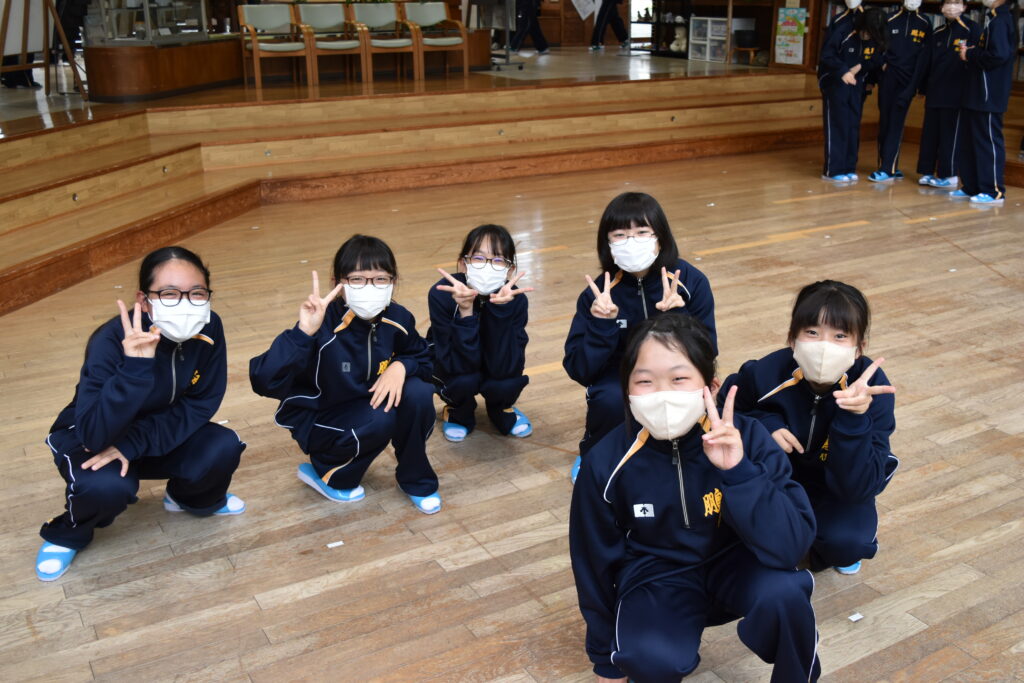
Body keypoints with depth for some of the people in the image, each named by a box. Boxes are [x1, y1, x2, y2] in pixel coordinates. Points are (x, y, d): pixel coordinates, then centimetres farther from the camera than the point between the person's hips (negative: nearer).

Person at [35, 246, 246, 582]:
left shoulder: (208, 328, -22)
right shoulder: (111, 340, -34)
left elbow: (201, 404, -14)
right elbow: (96, 435, -39)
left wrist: (132, 444, -26)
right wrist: (134, 366, -52)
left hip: (161, 435, 4)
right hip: (89, 440, -4)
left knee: (223, 448, -21)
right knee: (108, 486, -35)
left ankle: (192, 497, 14)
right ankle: (67, 534, 2)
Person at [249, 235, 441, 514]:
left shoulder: (397, 319, -15)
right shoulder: (323, 326, -31)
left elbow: (423, 359, 3)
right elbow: (264, 383, -40)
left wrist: (401, 366, -20)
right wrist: (303, 333, -52)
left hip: (367, 405, 5)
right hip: (318, 418, -5)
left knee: (418, 394, -21)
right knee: (381, 419, -31)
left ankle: (415, 480, 3)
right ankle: (326, 473, -1)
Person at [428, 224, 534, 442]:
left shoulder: (516, 300, -27)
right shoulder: (442, 295, -31)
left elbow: (504, 368, -34)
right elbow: (461, 365, -35)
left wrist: (500, 309, -45)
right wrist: (465, 311, -48)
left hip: (496, 365, 1)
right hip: (452, 367, -1)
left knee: (506, 382, -31)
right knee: (464, 380, -34)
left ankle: (501, 409, 8)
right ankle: (459, 413, 4)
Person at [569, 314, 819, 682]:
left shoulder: (747, 437, -21)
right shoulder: (607, 462, -19)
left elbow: (792, 547, -28)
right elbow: (596, 562, -5)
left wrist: (738, 471, -40)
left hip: (734, 563, 1)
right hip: (656, 576, 0)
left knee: (783, 591, -32)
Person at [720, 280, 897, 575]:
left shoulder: (873, 389, -28)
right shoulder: (765, 374, -27)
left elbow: (857, 487, -31)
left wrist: (854, 418, -46)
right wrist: (764, 424, -26)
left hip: (835, 489, -1)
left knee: (846, 542, -31)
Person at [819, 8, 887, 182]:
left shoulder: (876, 41, -2)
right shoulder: (843, 33, -16)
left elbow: (876, 61, 4)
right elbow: (827, 55, -16)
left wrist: (860, 66, -14)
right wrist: (843, 71, -25)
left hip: (857, 86, 5)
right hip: (835, 83, -5)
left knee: (853, 126, 6)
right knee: (837, 125, -7)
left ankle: (849, 168, 14)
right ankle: (833, 170, -4)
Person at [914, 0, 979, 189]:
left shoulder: (970, 29, -2)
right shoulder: (938, 33, 14)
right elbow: (927, 62, 13)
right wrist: (923, 87, 10)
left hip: (956, 93, -5)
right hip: (935, 92, 5)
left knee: (951, 135, -3)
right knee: (930, 133, 7)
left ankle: (949, 175, 3)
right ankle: (928, 172, 14)